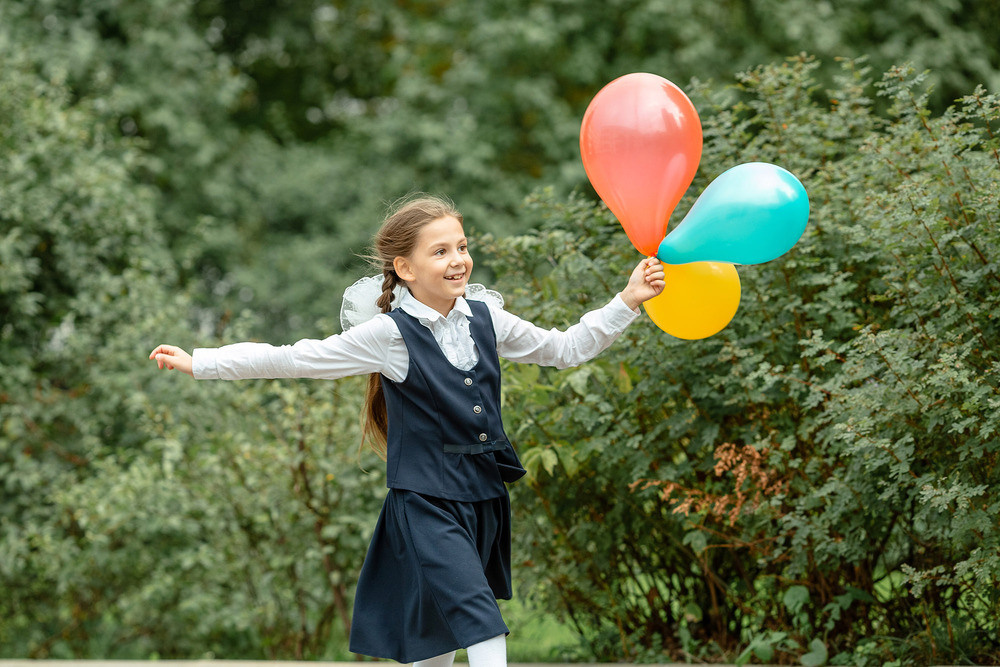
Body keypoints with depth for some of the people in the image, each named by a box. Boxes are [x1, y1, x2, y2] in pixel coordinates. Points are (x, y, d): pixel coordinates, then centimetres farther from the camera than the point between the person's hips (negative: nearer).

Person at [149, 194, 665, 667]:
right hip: (426, 501, -6)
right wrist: (198, 363, -12)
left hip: (483, 494, 6)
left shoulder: (485, 317, 4)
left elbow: (565, 349, 15)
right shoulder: (390, 335, -11)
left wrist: (628, 301, 9)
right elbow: (293, 359, -10)